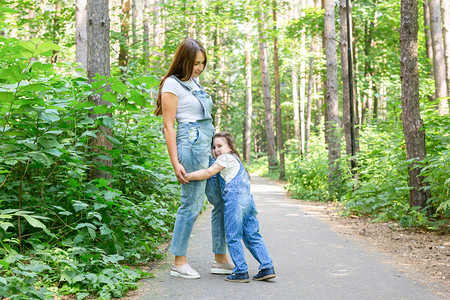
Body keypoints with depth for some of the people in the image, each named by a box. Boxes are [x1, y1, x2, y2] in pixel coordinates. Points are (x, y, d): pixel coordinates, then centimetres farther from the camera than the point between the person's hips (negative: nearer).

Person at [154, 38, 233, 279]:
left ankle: (220, 259, 16)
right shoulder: (172, 85, -5)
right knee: (192, 204, -6)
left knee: (222, 201, 8)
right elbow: (168, 126, -9)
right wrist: (175, 163, -15)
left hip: (208, 145, 9)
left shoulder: (195, 82, 20)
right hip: (191, 144, -9)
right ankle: (179, 263, 5)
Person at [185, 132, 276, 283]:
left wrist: (187, 176, -3)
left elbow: (208, 173, -6)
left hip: (235, 199, -9)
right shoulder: (235, 158, 29)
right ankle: (267, 267, 6)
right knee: (252, 235, 9)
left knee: (233, 237, -4)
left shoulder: (226, 157, 1)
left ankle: (241, 272, -3)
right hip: (248, 198, 9)